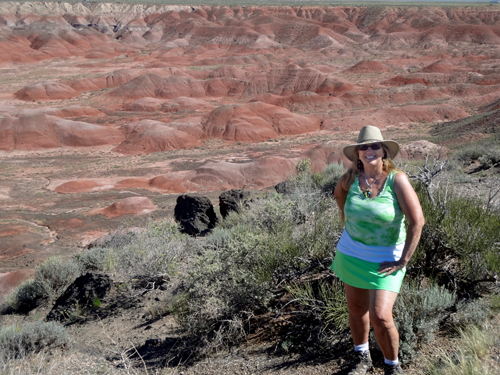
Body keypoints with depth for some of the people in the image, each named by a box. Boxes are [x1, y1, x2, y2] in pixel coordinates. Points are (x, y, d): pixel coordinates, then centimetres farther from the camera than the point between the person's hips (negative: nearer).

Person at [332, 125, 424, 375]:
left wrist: (403, 262, -19)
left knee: (380, 317, -11)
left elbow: (417, 221, -22)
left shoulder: (397, 179, -20)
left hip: (386, 258, -4)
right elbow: (339, 192, 18)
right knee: (356, 308, 16)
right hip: (351, 253, 4)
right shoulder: (351, 178, -7)